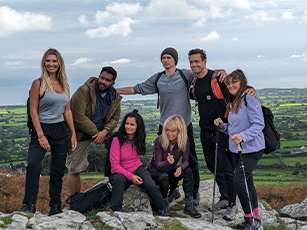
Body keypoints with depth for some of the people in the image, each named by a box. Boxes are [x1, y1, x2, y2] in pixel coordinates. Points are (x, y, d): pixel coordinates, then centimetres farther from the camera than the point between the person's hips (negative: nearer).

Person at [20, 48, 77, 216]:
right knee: (33, 164, -25)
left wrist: (73, 134, 10)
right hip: (42, 128, -5)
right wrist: (41, 136, -15)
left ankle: (55, 206, 21)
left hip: (60, 131, 5)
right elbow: (33, 111, -8)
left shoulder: (64, 85, 11)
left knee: (58, 170, 9)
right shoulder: (38, 84, -5)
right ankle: (29, 205, -21)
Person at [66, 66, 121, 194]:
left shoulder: (115, 97, -3)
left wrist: (105, 131, -21)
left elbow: (114, 118, -1)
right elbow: (79, 117, -25)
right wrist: (96, 133, -20)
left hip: (100, 131, 5)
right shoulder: (84, 91, -22)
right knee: (74, 170, -2)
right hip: (80, 135, -5)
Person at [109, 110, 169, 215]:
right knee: (119, 180, -39)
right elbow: (114, 164, -15)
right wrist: (130, 176, -24)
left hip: (137, 169, 4)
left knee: (150, 186, -25)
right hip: (120, 172, -3)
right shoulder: (117, 140, -15)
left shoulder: (139, 139, 1)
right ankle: (116, 210, -27)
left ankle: (163, 211, -6)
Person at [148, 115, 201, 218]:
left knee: (188, 171, -26)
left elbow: (185, 161, -13)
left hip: (171, 171, 3)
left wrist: (180, 168, -37)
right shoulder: (159, 140, -24)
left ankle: (189, 205, -24)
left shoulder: (184, 140, -16)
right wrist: (167, 162, -47)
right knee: (164, 177, -37)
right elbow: (158, 164, -23)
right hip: (155, 170, -3)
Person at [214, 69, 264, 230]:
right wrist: (223, 126, 2)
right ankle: (255, 216, 23)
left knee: (239, 181, -13)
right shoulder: (232, 102, 14)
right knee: (247, 182, 13)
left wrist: (243, 136, -31)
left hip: (251, 150, -9)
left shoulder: (250, 99, -14)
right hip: (236, 149, 9)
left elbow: (259, 124, -20)